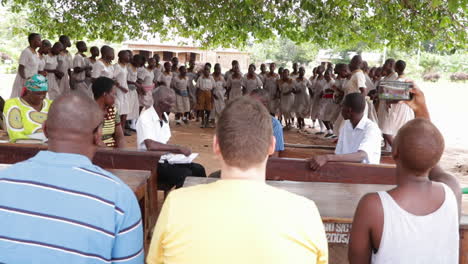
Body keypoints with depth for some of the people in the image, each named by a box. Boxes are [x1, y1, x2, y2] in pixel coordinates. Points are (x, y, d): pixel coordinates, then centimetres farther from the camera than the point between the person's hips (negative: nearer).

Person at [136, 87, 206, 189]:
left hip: (165, 160, 8)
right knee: (185, 174, -25)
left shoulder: (165, 116, 11)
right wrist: (178, 148, -24)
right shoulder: (145, 118, -15)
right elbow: (151, 145, -28)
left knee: (198, 169, -6)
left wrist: (180, 151, -2)